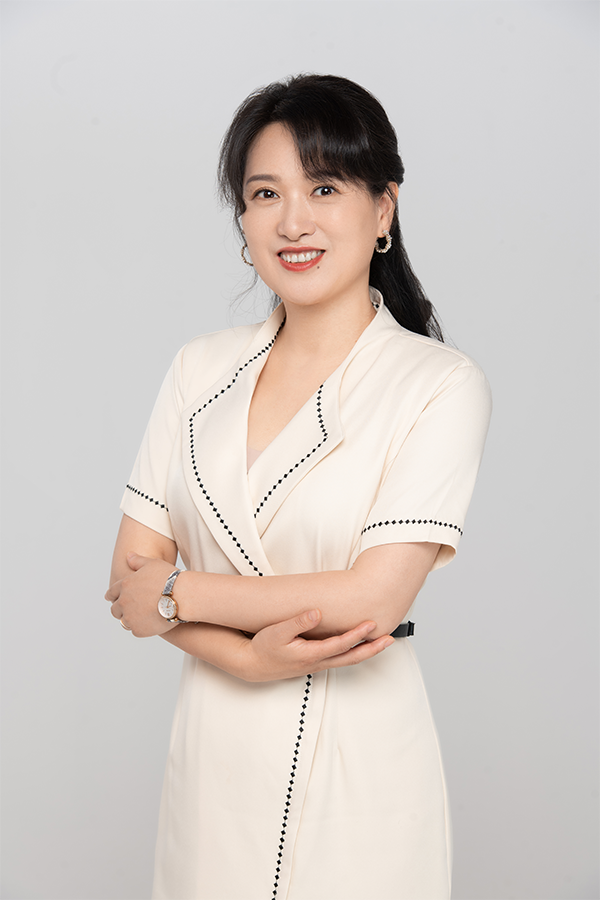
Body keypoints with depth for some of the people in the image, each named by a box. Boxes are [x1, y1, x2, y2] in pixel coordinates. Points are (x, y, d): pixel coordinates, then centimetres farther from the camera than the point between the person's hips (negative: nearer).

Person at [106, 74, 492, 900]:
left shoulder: (442, 385, -11)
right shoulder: (201, 369, 3)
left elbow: (372, 596, -18)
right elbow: (132, 573, 0)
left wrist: (177, 595, -10)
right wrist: (248, 657, -17)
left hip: (357, 753, -3)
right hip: (214, 746, 4)